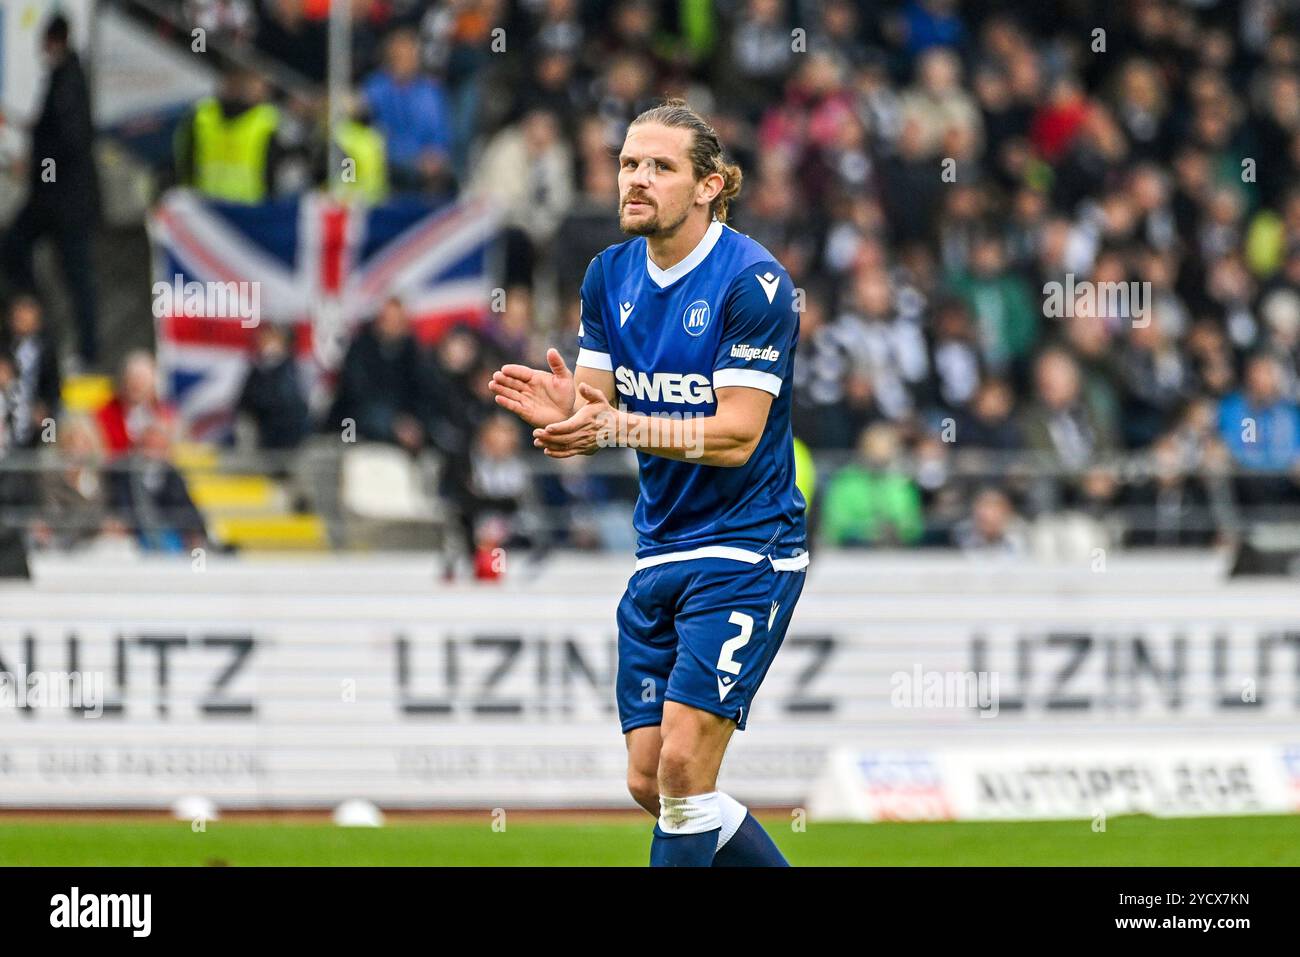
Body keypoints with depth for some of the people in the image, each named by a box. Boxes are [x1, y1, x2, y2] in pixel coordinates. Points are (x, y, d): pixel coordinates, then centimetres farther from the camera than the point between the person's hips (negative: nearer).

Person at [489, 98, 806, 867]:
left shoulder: (753, 280, -15)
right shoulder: (611, 275, 7)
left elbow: (736, 434, -19)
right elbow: (599, 410, 7)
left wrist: (615, 426, -31)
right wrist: (563, 411, -18)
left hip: (745, 548, -7)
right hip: (660, 550, 7)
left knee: (683, 765, -16)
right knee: (650, 781, 5)